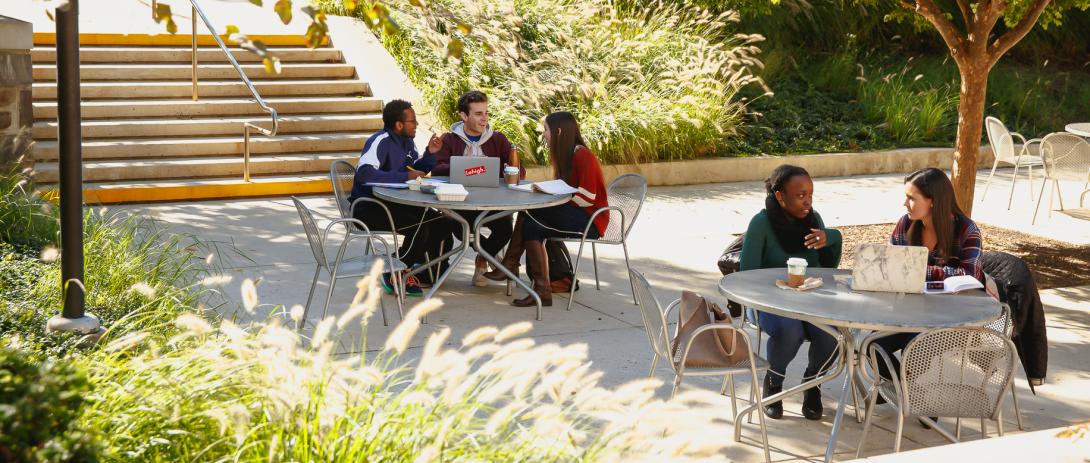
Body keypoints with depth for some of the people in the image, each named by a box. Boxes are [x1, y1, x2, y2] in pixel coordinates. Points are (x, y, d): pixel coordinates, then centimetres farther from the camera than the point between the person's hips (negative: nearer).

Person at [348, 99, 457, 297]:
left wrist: (431, 154, -1)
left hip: (393, 203, 9)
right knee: (419, 229, -28)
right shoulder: (380, 141, -19)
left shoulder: (406, 141, 9)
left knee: (443, 224, -4)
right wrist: (405, 176, -32)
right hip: (368, 208, -9)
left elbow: (418, 169, 19)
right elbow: (365, 173, -34)